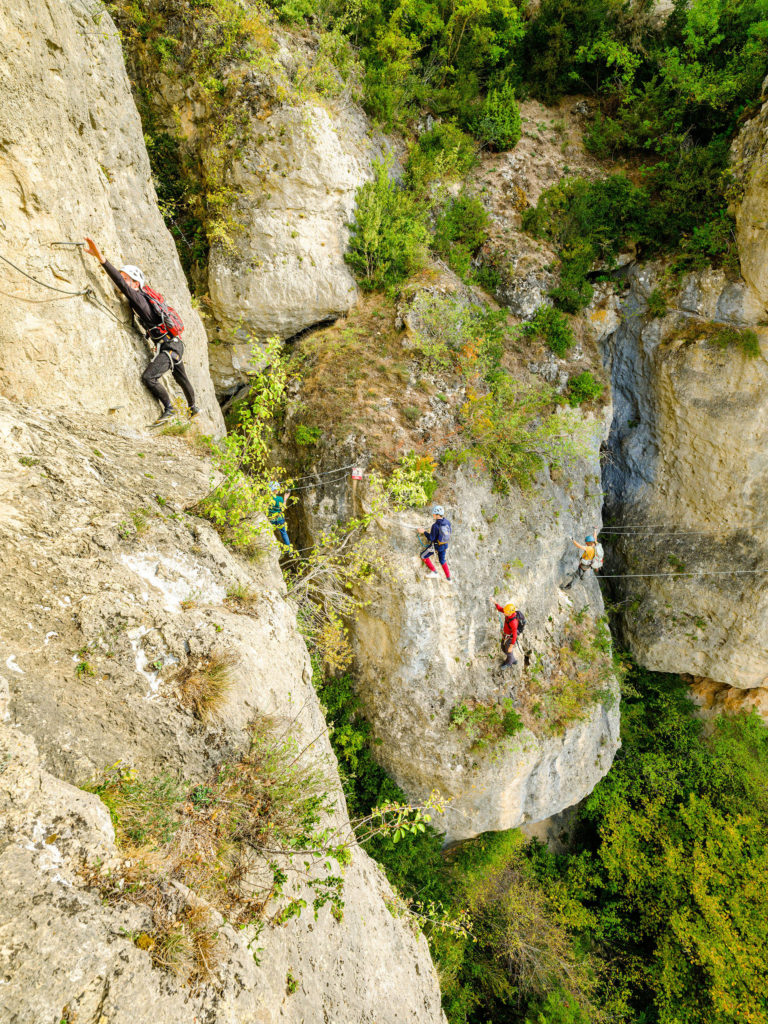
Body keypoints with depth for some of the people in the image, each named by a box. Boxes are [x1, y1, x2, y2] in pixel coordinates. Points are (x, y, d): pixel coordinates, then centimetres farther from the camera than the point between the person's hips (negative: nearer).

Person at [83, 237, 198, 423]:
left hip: (169, 347, -10)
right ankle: (193, 408, 43)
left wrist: (100, 257, -41)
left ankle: (169, 409, -6)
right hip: (174, 345, 10)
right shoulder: (144, 294, 8)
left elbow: (121, 283, -35)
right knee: (181, 378, 25)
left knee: (148, 377, -20)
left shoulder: (138, 298, -19)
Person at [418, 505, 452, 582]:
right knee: (442, 560, 26)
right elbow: (449, 532, 8)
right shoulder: (447, 522, -7)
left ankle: (434, 572, 13)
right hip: (444, 545, 7)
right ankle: (449, 578, 30)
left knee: (423, 556, 13)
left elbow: (431, 538, -22)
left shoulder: (435, 526, -28)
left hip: (436, 546, -7)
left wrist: (423, 532, -8)